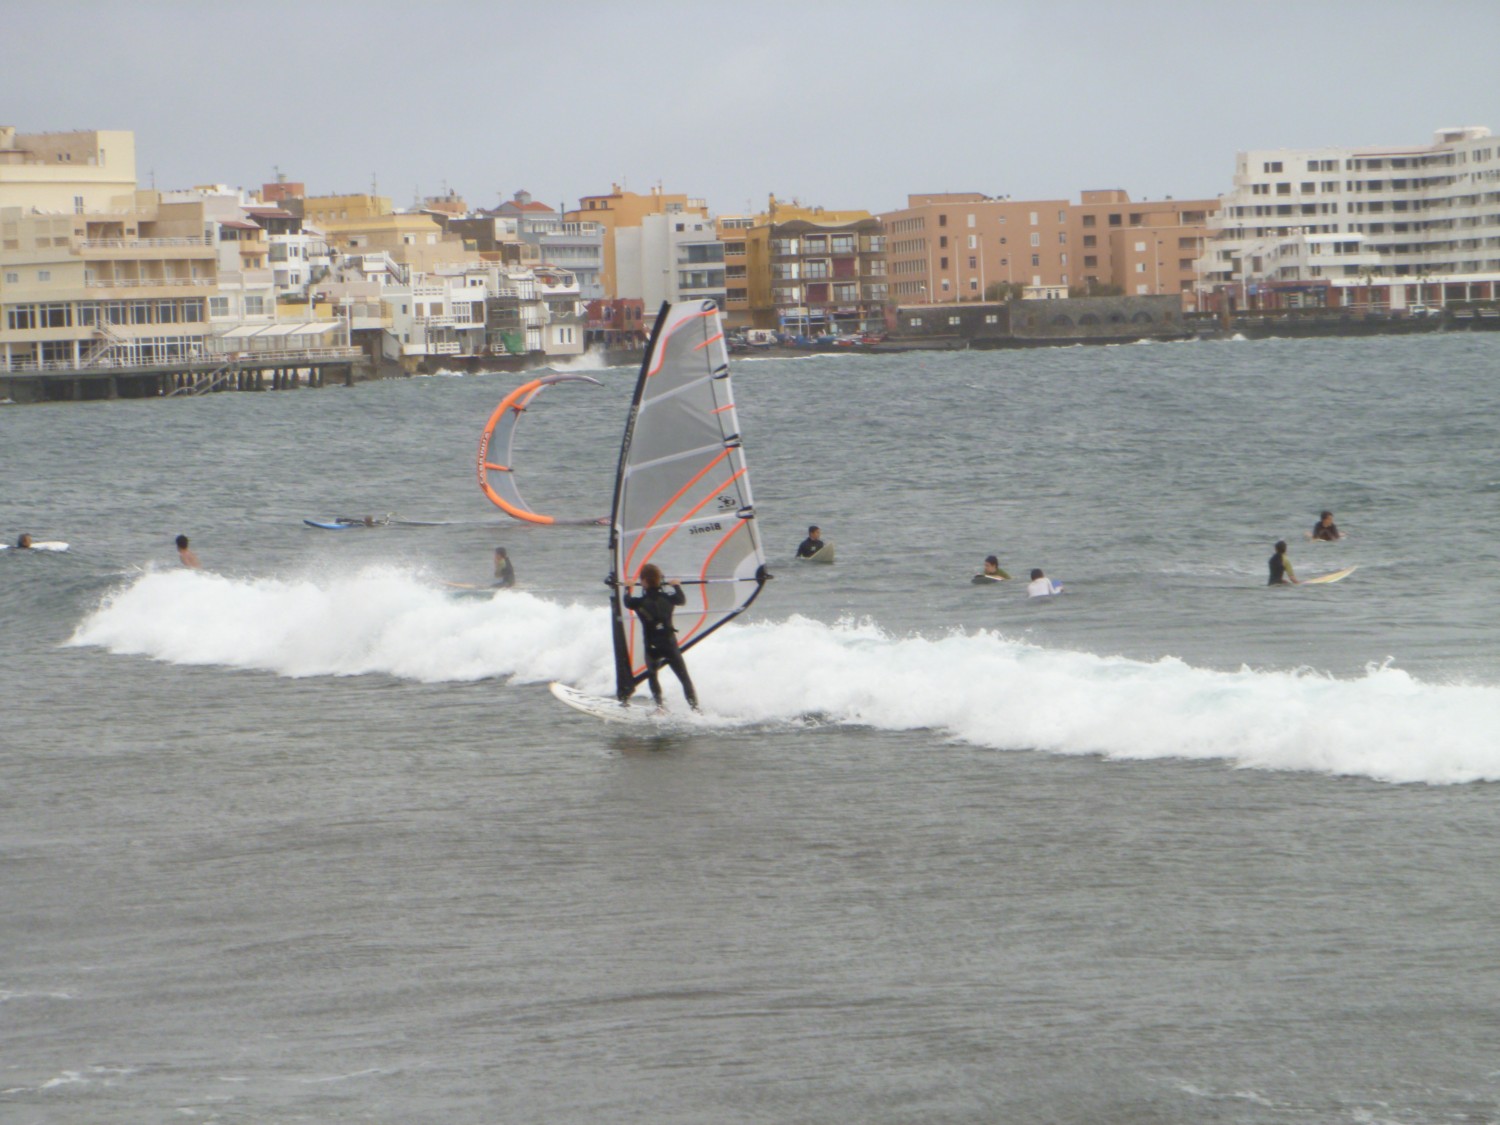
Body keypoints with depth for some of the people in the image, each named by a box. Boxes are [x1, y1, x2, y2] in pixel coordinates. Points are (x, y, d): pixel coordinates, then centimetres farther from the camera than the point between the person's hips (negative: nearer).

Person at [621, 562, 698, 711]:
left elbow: (627, 602, 15)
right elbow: (682, 600, 19)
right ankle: (694, 706, -2)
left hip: (652, 647, -1)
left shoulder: (639, 602, -9)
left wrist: (627, 589, 33)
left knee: (652, 674, 23)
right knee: (684, 677, 7)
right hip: (670, 645, 1)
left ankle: (660, 703, 9)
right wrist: (677, 587, 37)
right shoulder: (667, 598, -4)